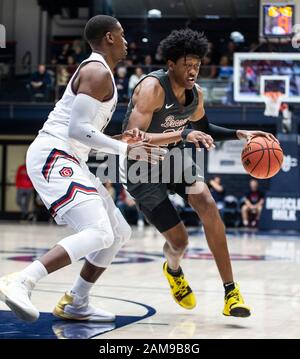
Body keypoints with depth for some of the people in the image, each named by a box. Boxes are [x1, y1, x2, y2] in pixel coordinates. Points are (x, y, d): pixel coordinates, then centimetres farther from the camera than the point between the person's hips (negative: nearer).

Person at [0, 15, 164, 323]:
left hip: (66, 159, 11)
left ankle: (75, 303, 17)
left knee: (119, 233, 14)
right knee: (98, 233, -25)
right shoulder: (98, 72, -10)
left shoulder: (97, 72, 23)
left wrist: (120, 141, 10)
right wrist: (126, 150, -14)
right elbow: (77, 128, -20)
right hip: (53, 156, -11)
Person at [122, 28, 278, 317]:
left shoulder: (195, 94, -4)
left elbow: (203, 129, 16)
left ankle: (231, 291, -14)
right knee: (179, 240, -8)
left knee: (208, 206, -20)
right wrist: (182, 135, -43)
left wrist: (241, 134, 0)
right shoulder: (153, 88, -26)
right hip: (141, 167, -6)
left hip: (172, 156, 6)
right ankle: (173, 270, 33)